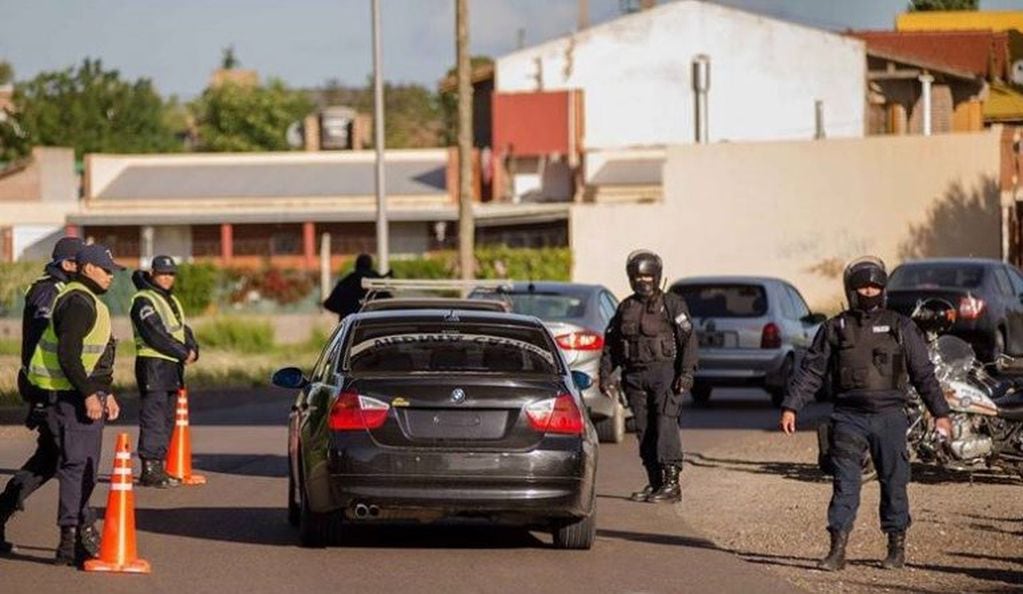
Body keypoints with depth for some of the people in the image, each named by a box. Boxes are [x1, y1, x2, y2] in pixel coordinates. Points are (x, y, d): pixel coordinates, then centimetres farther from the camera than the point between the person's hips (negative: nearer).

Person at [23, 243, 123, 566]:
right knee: (77, 464, -12)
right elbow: (68, 354, -23)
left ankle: (80, 532, 22)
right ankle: (70, 542, -13)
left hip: (86, 394, 11)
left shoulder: (88, 302, 20)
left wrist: (105, 393, 24)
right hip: (71, 396, -11)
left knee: (85, 467, 15)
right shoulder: (77, 303, -15)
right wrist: (89, 393, -25)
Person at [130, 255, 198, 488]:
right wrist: (183, 353, -16)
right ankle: (149, 470, -12)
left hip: (174, 365, 9)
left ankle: (159, 467, 16)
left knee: (167, 419, 11)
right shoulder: (143, 301, -9)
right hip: (152, 364, -9)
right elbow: (156, 335, -17)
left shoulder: (172, 301, 20)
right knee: (152, 419, -11)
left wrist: (192, 350, -5)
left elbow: (183, 330, 16)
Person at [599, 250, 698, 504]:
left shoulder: (672, 304, 2)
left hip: (665, 371, -5)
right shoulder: (625, 308, 16)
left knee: (666, 425, -15)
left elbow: (688, 339, -5)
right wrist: (605, 376, 11)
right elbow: (610, 344, 20)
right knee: (644, 430, 4)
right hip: (635, 376, 5)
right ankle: (654, 482, 10)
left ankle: (671, 482, -17)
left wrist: (687, 372, -16)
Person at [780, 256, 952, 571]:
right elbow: (810, 371, 7)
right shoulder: (835, 329, 7)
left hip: (889, 416, 0)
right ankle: (837, 551, -6)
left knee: (894, 483, 4)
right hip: (849, 417, 0)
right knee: (844, 483, -6)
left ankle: (897, 548, 16)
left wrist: (939, 412, 6)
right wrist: (790, 406, 0)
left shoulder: (900, 327, 7)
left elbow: (923, 372, 9)